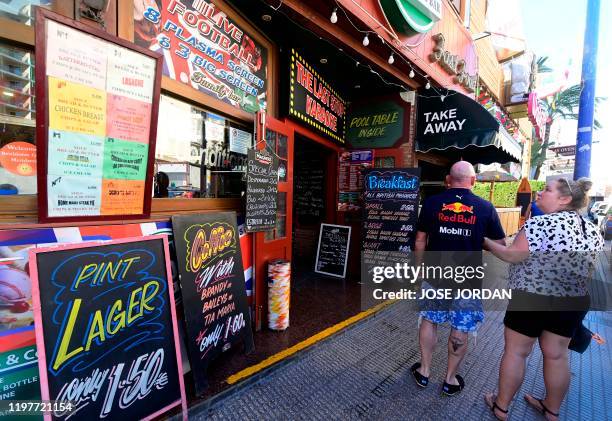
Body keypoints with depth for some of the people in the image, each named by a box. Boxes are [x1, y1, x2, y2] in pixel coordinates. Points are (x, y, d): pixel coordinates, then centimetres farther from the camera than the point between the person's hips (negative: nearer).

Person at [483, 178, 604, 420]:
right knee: (556, 356, 19)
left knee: (515, 352, 7)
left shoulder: (540, 224, -19)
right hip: (573, 302, 7)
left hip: (531, 299, -6)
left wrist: (487, 242, -5)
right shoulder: (592, 230, 5)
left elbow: (512, 256, -18)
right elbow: (590, 271, 12)